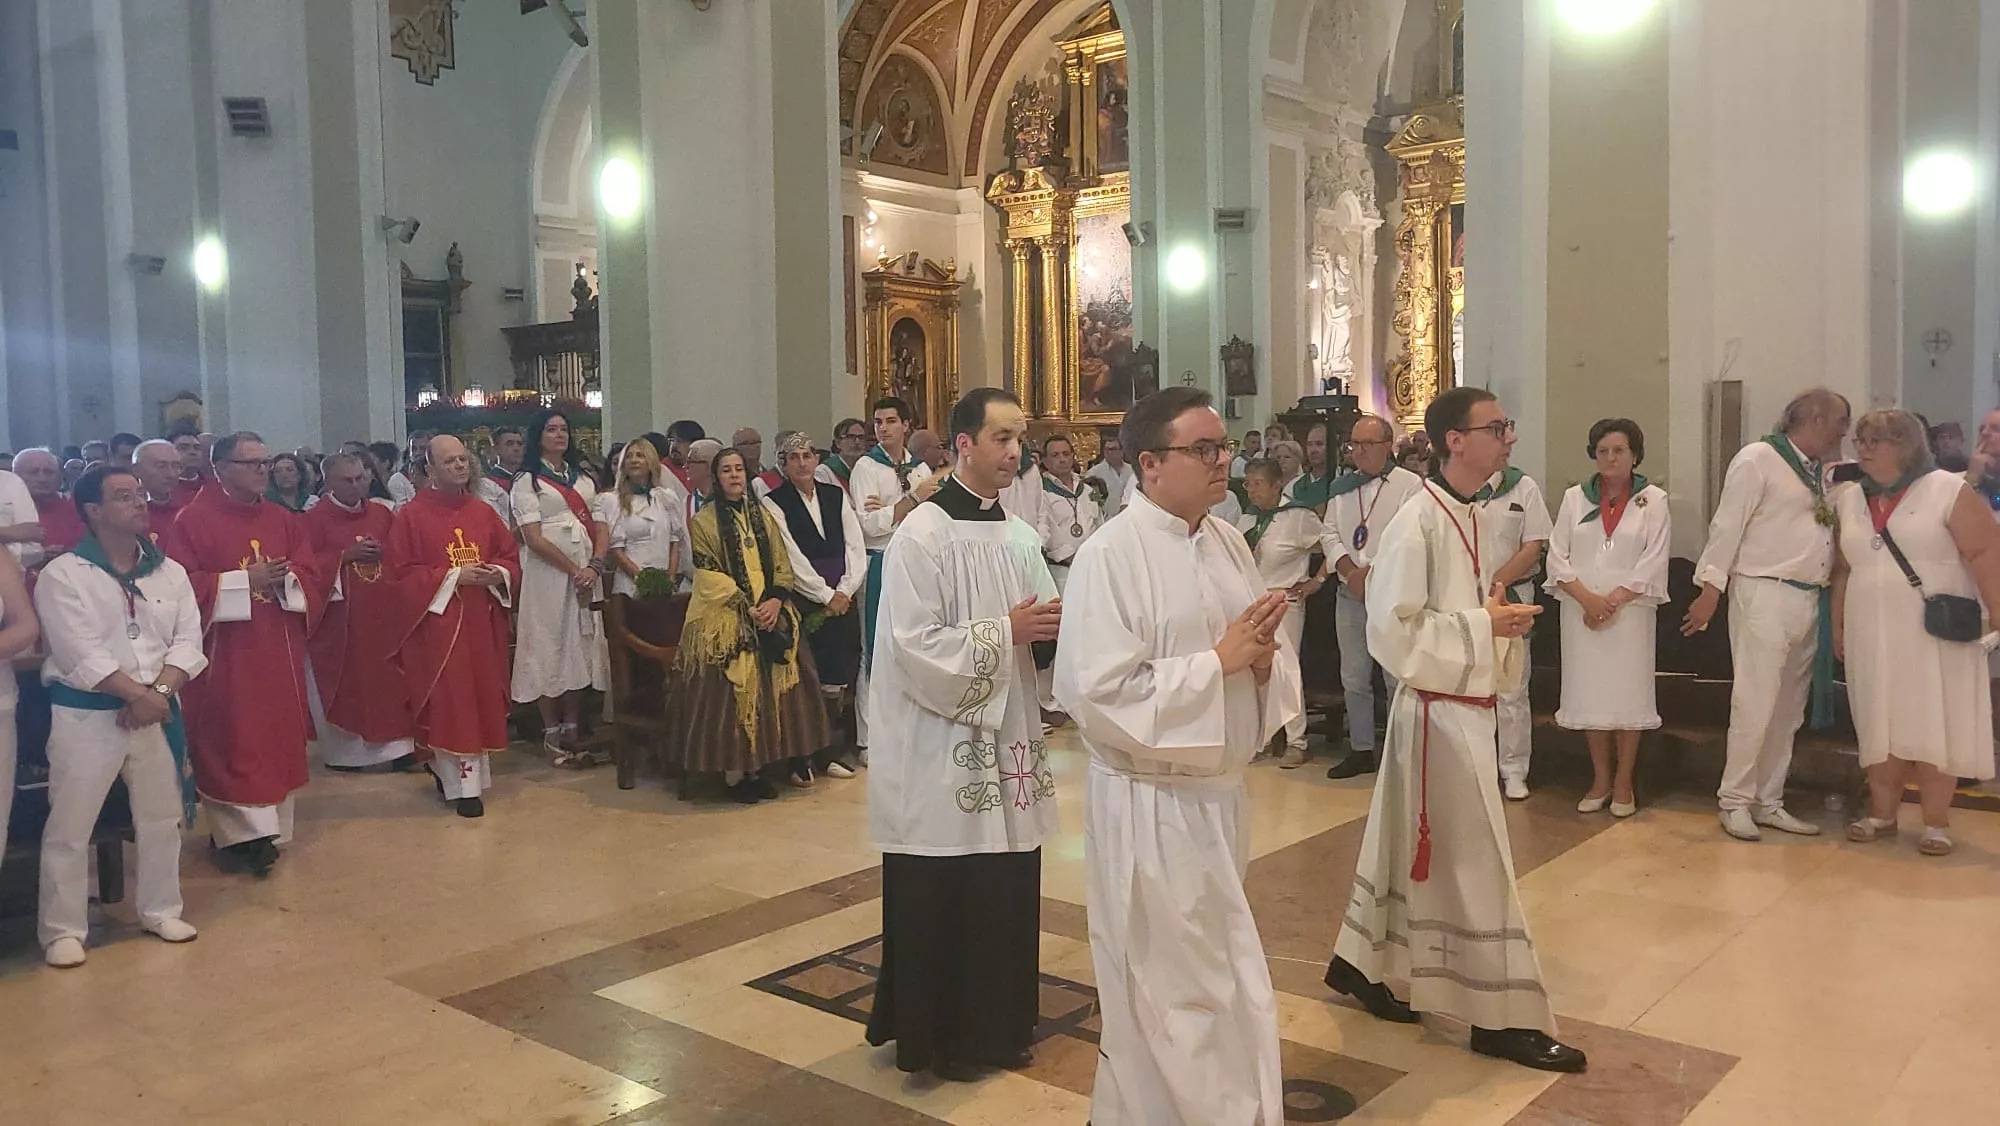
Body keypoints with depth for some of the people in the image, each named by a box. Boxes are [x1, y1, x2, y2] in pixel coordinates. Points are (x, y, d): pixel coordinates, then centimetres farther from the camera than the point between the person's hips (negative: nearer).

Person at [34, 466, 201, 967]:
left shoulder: (170, 572, 7)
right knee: (69, 827, 1)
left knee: (163, 817, 12)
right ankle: (63, 929, 12)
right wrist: (136, 693, -17)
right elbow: (81, 654, -15)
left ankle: (160, 910, 27)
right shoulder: (63, 574, -7)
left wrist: (159, 691, -14)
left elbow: (187, 641, 0)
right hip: (85, 715, -4)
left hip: (156, 710, 5)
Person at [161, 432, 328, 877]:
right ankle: (240, 832, -4)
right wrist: (245, 580, -18)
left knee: (277, 736, 8)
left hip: (278, 651, 5)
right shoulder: (193, 520, -5)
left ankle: (268, 827, 18)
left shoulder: (284, 521, 11)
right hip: (225, 652, -5)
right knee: (232, 741, -6)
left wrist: (286, 580, -14)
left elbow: (314, 576, 8)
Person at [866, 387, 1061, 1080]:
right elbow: (914, 647, -19)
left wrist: (1055, 627, -8)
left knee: (1007, 892, 11)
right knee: (940, 900, 4)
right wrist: (1004, 632, -17)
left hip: (1005, 735, 7)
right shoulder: (923, 534, -12)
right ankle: (935, 1036, 20)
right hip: (941, 744, -6)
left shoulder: (1021, 537, 9)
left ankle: (997, 1024, 28)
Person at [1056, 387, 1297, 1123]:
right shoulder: (1110, 555, -17)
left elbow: (1271, 664, 12)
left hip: (1220, 792, 8)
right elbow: (1101, 695, -24)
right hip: (1150, 804, -8)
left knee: (1171, 989, 22)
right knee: (1176, 992, 6)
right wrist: (1218, 659, -22)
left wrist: (1265, 656, -12)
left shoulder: (1228, 543, 6)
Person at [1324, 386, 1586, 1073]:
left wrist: (1504, 620, 1)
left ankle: (1356, 964, 33)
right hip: (1437, 712, -9)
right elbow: (1394, 631, -23)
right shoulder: (1416, 525, -19)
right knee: (1475, 862, -1)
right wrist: (1486, 624, -19)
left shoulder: (1471, 521, 10)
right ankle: (1502, 1017, 11)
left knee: (1408, 844, 18)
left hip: (1467, 708, 9)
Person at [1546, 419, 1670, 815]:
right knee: (1591, 693, 5)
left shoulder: (1653, 500, 2)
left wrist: (1612, 601, -13)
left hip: (1630, 612, -2)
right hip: (1581, 612, 2)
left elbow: (1654, 563, -4)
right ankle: (1600, 779, 17)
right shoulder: (1575, 498, 7)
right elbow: (1557, 557, 2)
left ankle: (1623, 783, 10)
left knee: (1627, 693, -1)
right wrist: (1588, 599, -11)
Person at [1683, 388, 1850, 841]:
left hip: (1811, 600, 8)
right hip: (1765, 595, -8)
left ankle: (1768, 802, 19)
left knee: (1788, 709, 10)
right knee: (1755, 703, -7)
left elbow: (1829, 533, 19)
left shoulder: (1821, 471, 16)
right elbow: (1727, 525, -10)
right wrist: (1711, 589, -14)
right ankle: (1735, 801, 4)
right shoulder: (1758, 458, -6)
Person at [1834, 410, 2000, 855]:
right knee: (1880, 725, 9)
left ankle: (1937, 822, 9)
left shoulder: (1948, 491, -5)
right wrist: (1837, 623, 13)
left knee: (1934, 727, 0)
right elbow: (1843, 568, 15)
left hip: (1935, 636, -4)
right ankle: (1882, 813, 19)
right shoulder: (1849, 500, 10)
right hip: (1873, 637, 4)